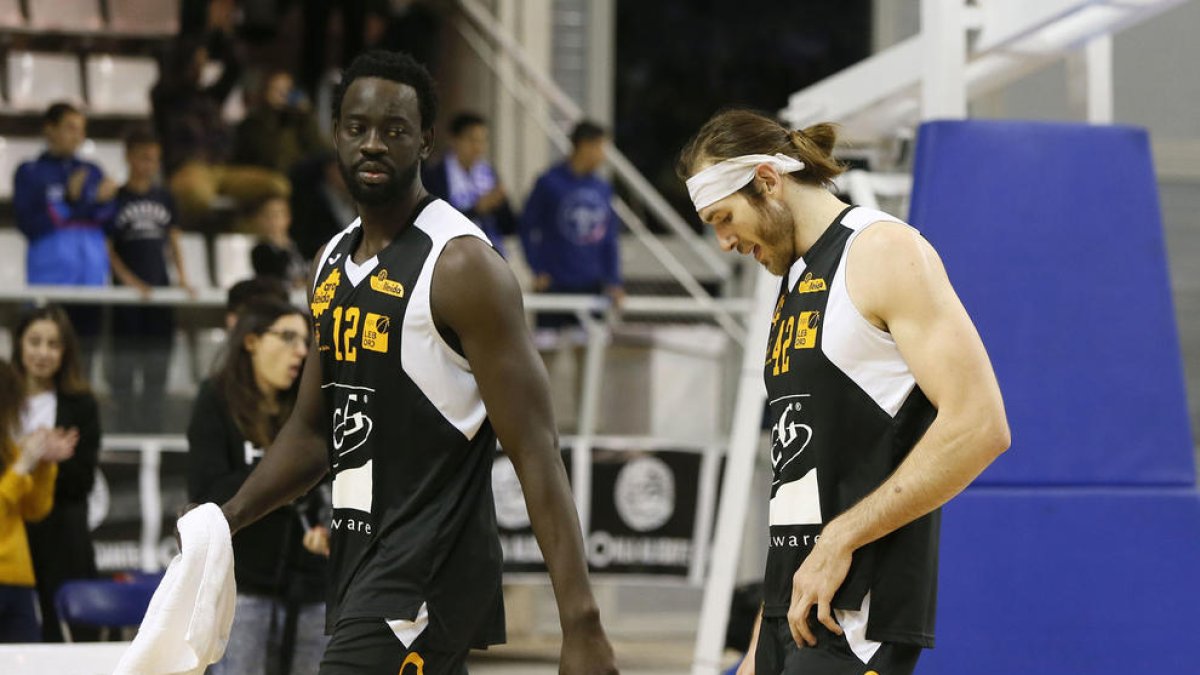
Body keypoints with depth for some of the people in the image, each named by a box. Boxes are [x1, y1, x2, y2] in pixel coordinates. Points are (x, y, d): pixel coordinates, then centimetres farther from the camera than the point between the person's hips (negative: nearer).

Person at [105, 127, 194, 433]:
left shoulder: (164, 199, 10)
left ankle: (152, 427, 13)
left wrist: (183, 278, 0)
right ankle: (127, 427, 3)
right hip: (128, 293, -4)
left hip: (160, 290, 4)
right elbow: (107, 247, -4)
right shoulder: (116, 199, -2)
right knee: (125, 363, -2)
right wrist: (130, 280, -15)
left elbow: (174, 242, 14)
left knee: (157, 364, 7)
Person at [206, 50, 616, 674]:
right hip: (361, 566, 9)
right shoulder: (333, 265, 13)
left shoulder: (461, 265, -13)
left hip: (426, 578, -9)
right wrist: (227, 519, 8)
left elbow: (534, 452, -17)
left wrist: (580, 623, -23)